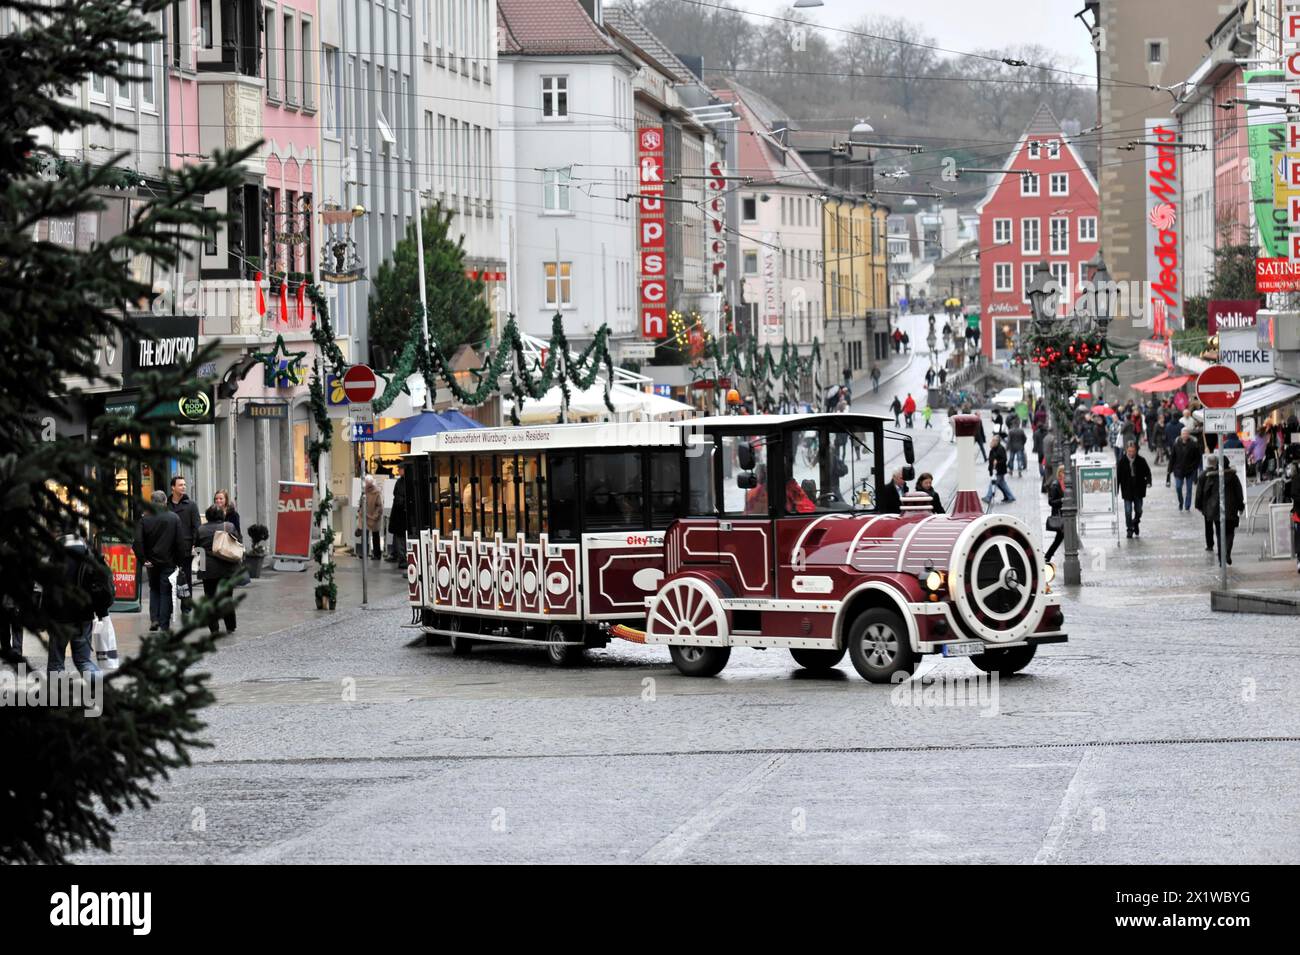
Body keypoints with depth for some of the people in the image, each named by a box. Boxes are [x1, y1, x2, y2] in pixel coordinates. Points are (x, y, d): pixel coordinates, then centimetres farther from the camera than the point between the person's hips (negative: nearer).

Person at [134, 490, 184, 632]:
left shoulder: (144, 519, -5)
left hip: (151, 561, 1)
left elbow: (137, 542, -12)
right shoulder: (174, 518, -6)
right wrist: (180, 561, -1)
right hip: (168, 562, -1)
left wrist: (143, 560, -6)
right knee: (166, 592, 4)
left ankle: (154, 619, 6)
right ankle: (164, 625, 1)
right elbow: (179, 542, -8)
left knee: (154, 589, 19)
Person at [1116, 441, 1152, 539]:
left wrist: (1148, 481, -15)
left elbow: (1147, 472, 4)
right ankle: (1129, 529, 7)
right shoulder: (1122, 461, -6)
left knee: (1138, 510, 11)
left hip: (1138, 490, 1)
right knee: (1128, 511, -4)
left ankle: (1136, 523, 39)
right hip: (1127, 490, -1)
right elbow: (1118, 476, -2)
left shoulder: (1141, 460, -4)